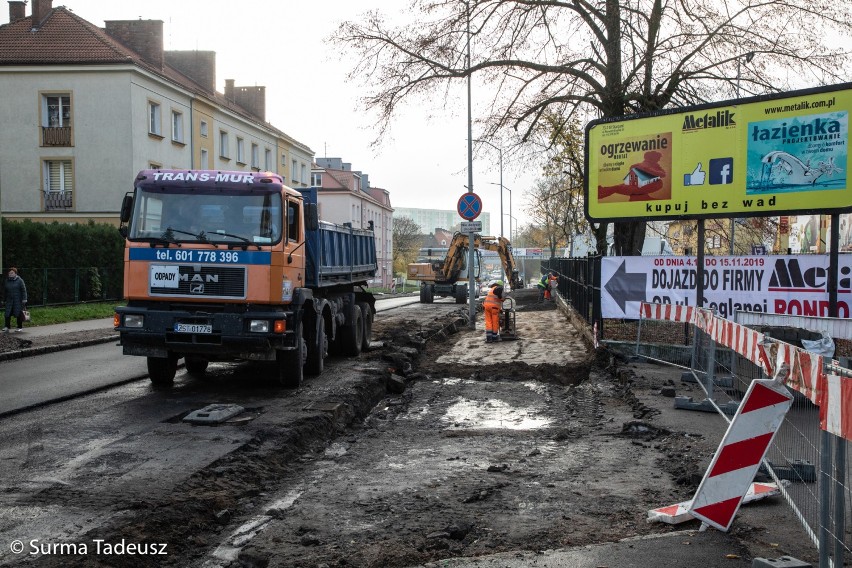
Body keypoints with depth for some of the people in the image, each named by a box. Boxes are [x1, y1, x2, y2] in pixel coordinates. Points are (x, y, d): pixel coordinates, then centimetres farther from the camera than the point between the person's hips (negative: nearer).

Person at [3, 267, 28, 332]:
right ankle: (6, 327, 2)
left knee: (19, 314, 1)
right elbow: (5, 291, 19)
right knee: (8, 313, -2)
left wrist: (24, 299, -11)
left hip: (18, 300, -4)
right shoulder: (7, 281, 10)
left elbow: (23, 290, -6)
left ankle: (20, 327, 10)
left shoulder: (19, 280, -4)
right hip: (9, 300, 4)